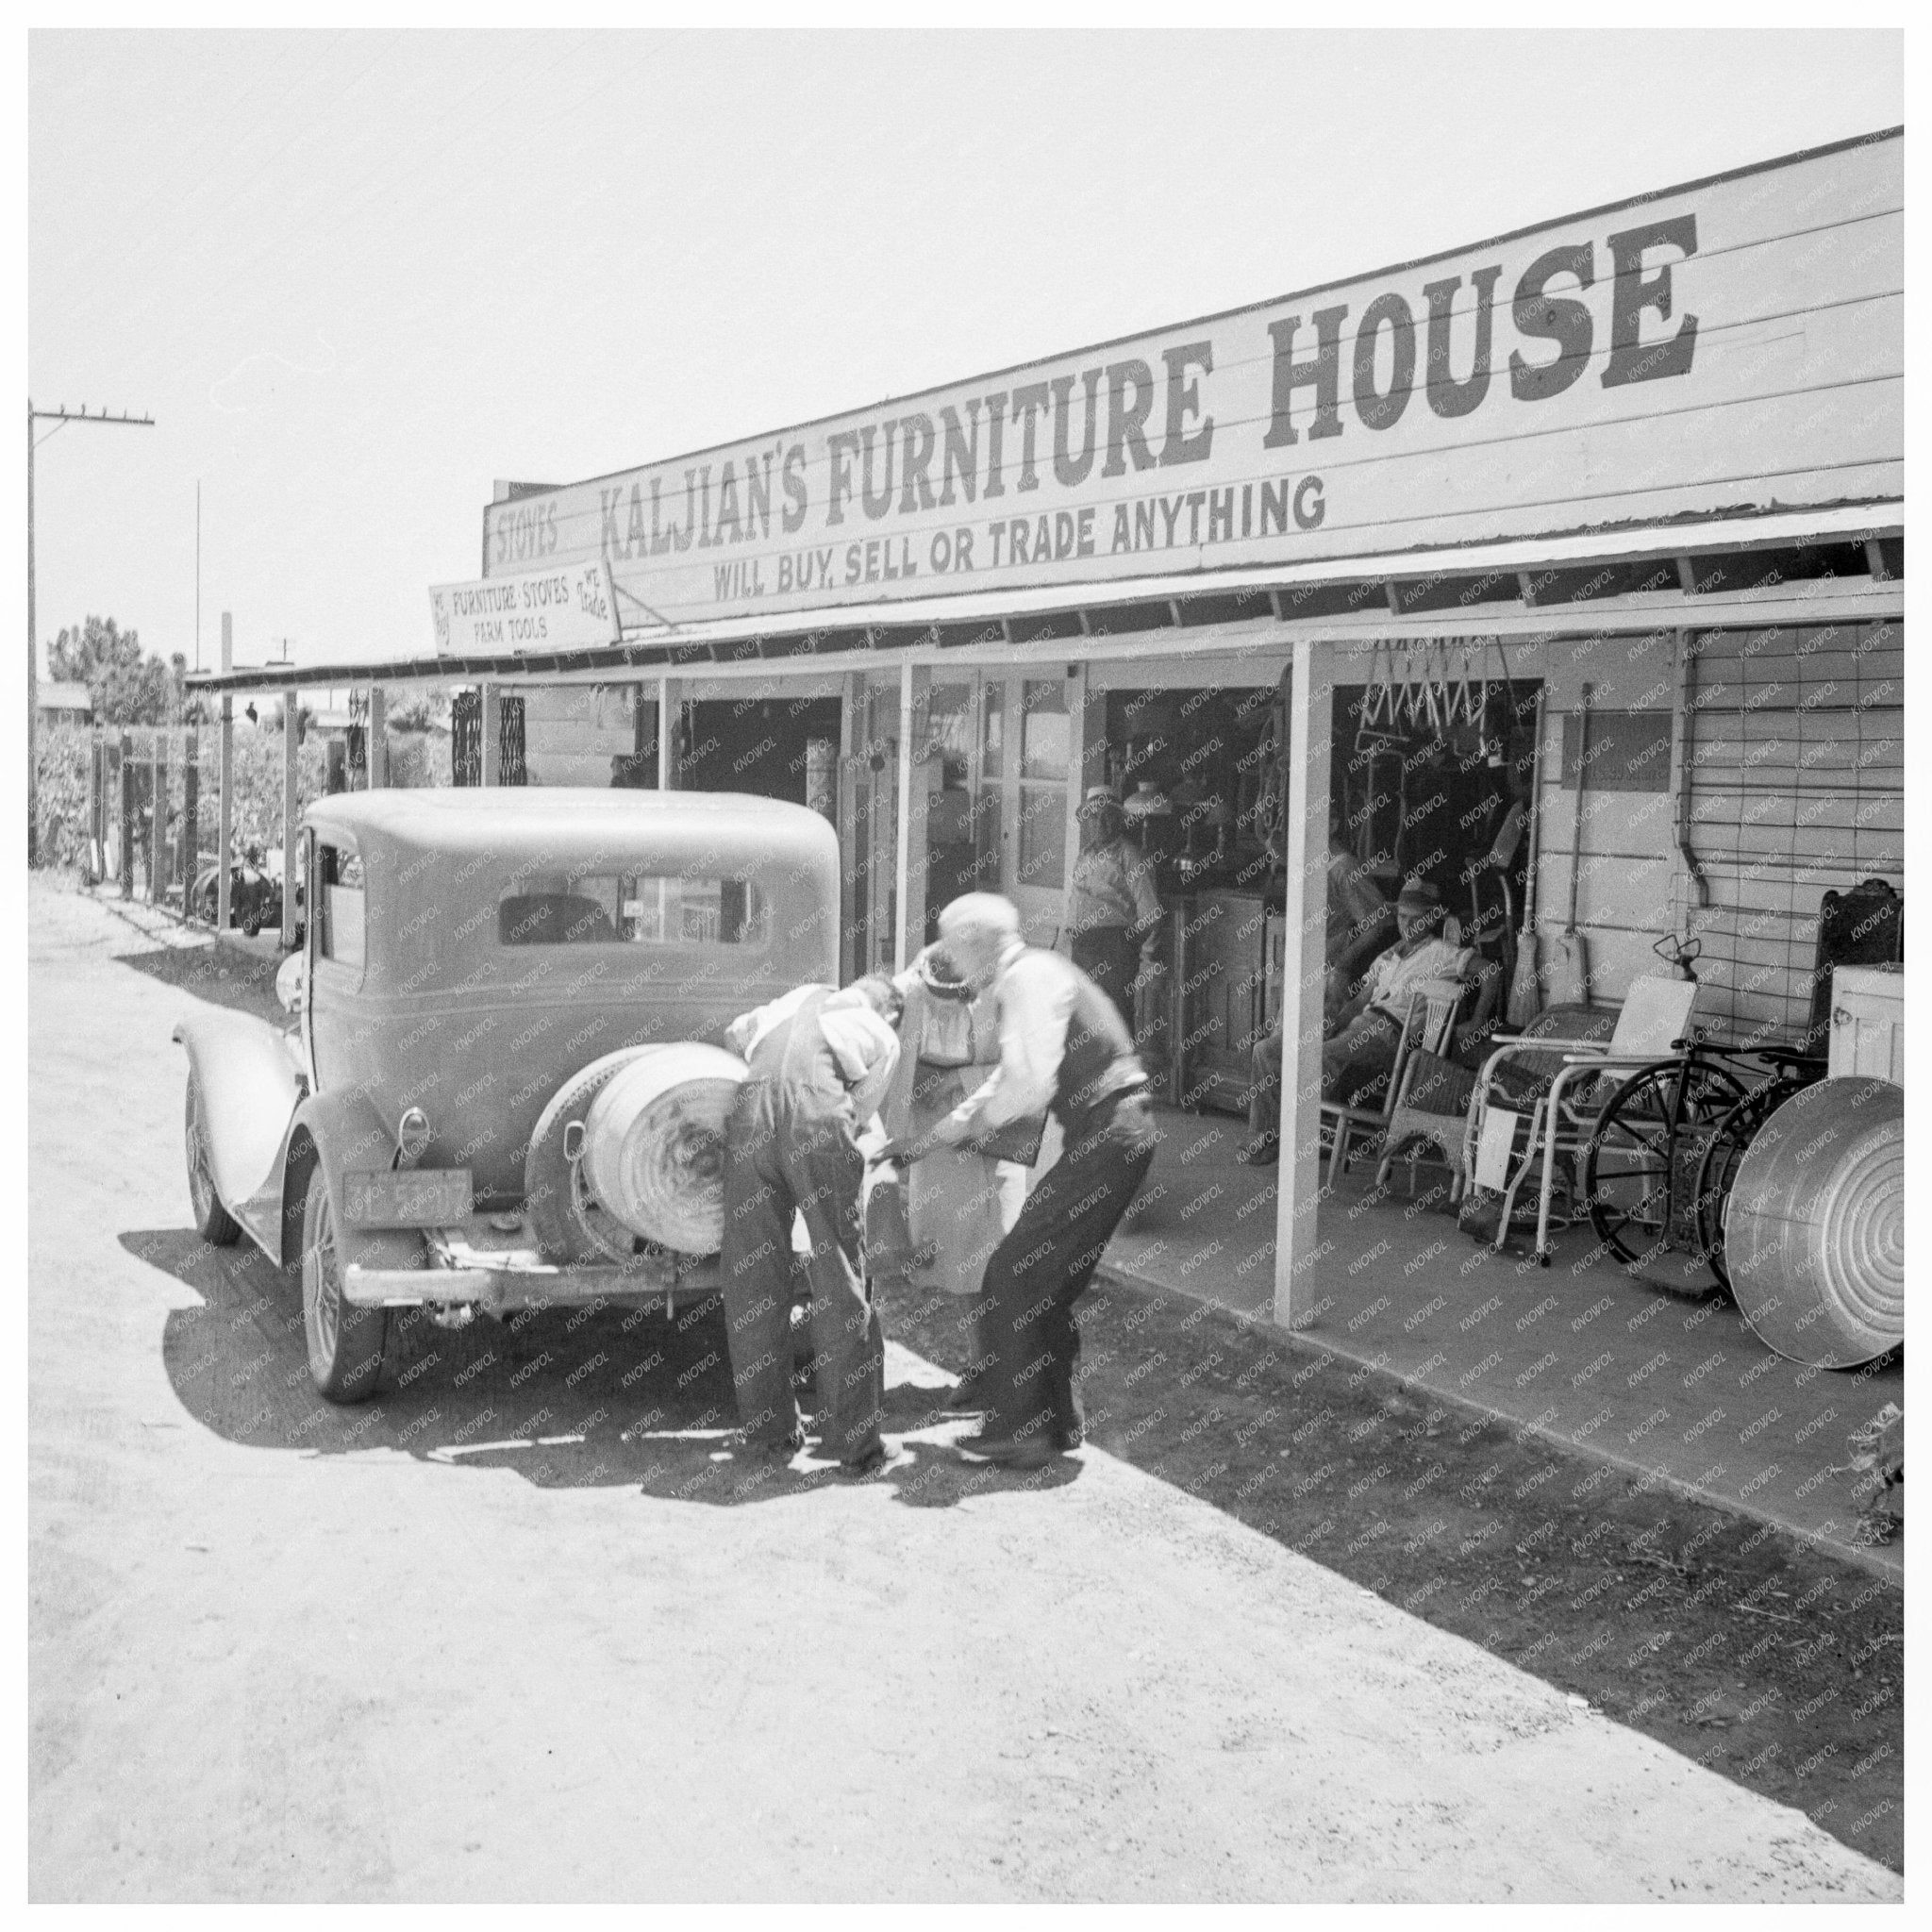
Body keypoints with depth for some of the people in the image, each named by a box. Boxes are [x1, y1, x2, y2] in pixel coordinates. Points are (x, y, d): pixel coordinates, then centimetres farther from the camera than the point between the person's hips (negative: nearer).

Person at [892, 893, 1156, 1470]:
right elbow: (1014, 1074, 26)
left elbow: (1032, 1085, -20)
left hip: (1106, 1137, -10)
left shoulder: (1031, 978, -13)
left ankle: (1015, 1430, 0)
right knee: (1050, 1284, 17)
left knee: (1014, 1277, -5)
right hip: (1113, 1137, 10)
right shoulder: (1027, 979, 18)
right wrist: (947, 1128, 23)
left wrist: (975, 1119, -3)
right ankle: (1058, 1421, 26)